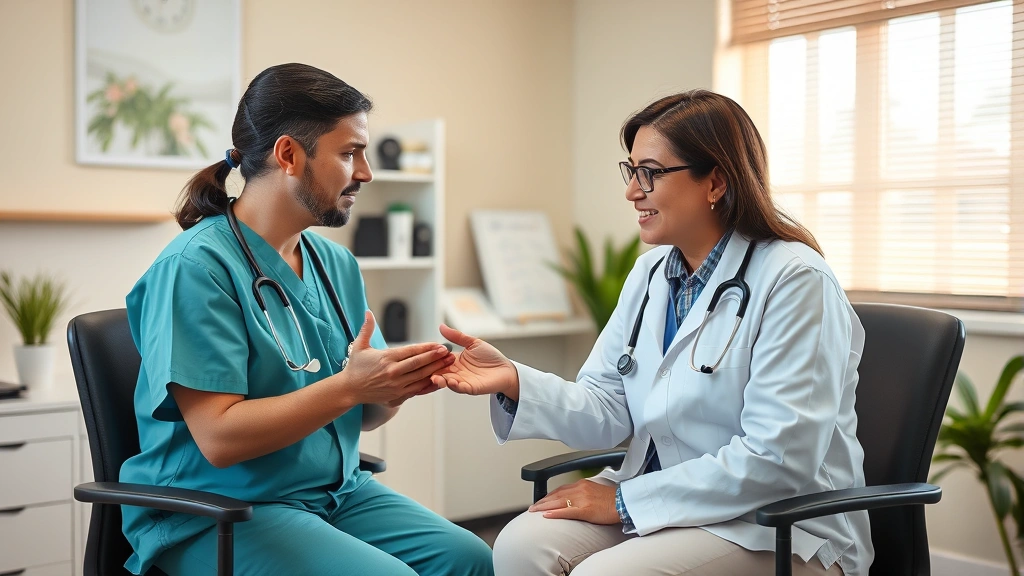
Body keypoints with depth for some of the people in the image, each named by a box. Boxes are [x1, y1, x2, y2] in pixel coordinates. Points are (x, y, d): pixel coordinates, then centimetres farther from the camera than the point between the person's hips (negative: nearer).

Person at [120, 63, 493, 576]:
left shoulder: (337, 263, 8)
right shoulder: (197, 264, -15)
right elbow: (218, 438, -20)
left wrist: (395, 386, -10)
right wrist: (349, 385, -24)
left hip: (336, 490, 7)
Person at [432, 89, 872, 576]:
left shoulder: (794, 280, -16)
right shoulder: (651, 272, 8)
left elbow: (777, 460, -21)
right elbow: (607, 410, 4)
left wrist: (625, 500, -18)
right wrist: (513, 381, -14)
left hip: (781, 531, -6)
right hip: (663, 497, 6)